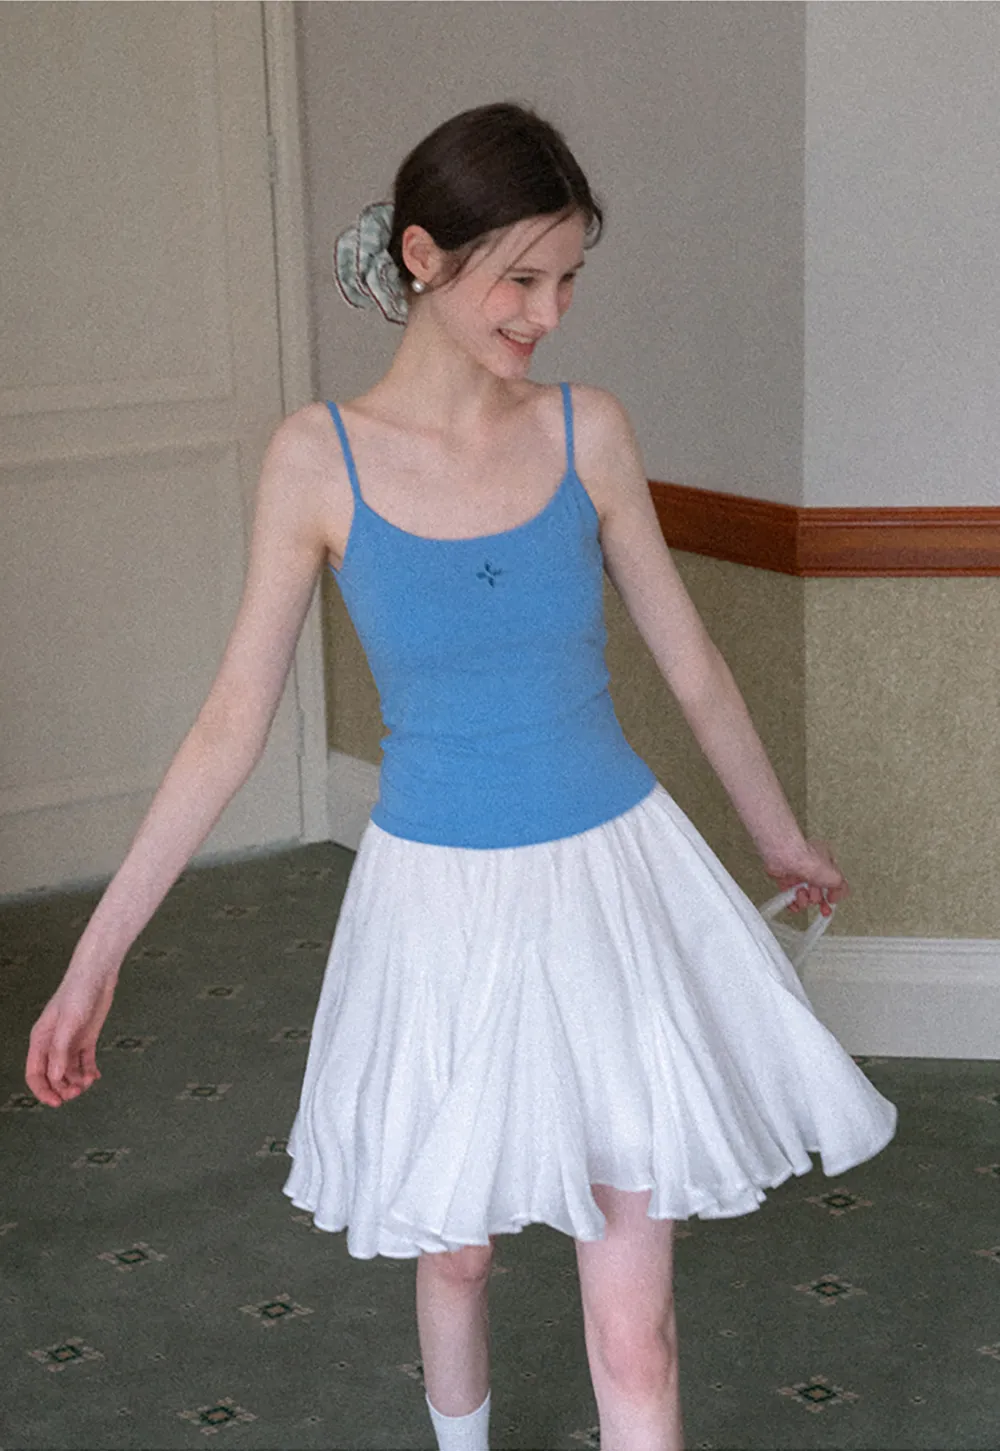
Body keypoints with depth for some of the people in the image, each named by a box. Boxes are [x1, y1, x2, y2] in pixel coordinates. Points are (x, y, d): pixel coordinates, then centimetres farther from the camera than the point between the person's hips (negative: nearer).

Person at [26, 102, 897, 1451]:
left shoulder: (589, 431, -6)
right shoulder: (318, 457, -9)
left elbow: (690, 662, 7)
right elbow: (233, 719, -6)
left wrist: (784, 837, 19)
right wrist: (97, 954, -6)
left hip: (613, 885, 0)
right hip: (438, 902, 0)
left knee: (634, 1334, 0)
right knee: (454, 1249, 21)